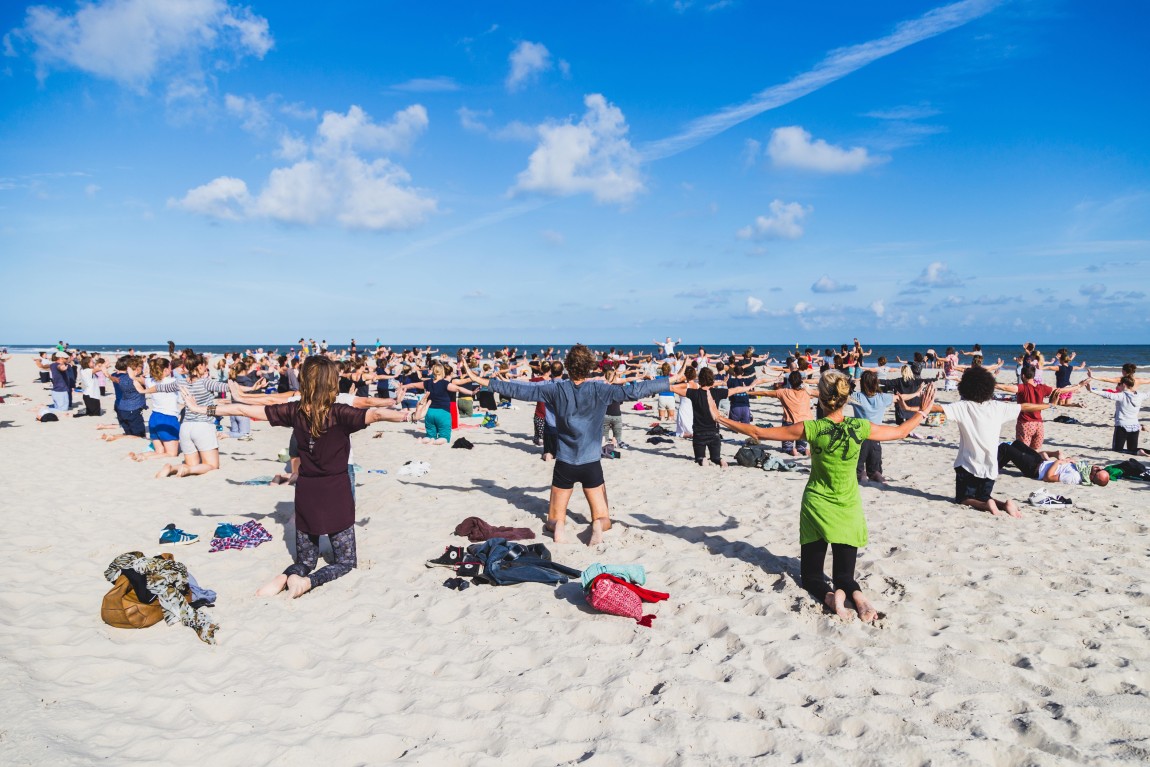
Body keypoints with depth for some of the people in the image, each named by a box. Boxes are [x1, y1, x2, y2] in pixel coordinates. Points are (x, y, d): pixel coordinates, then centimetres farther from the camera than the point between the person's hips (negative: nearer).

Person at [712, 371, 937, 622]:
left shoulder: (812, 429, -17)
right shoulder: (860, 428, -11)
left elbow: (759, 433, -14)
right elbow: (900, 432, 9)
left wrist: (720, 419, -4)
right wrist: (923, 412, 27)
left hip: (816, 509, -2)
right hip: (848, 511, 2)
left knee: (811, 576, 12)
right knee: (844, 576, 14)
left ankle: (829, 595, -23)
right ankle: (856, 595, -22)